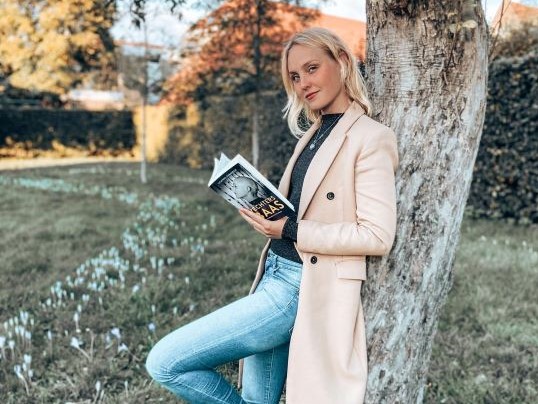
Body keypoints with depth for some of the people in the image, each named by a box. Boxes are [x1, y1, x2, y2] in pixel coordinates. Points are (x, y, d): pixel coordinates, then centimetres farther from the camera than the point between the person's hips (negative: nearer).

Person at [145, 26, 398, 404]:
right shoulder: (313, 134, 16)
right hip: (275, 276, 8)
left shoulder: (371, 137, -10)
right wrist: (267, 215, 4)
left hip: (301, 289, -8)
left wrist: (291, 231, -18)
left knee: (166, 362, -9)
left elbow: (377, 235, -17)